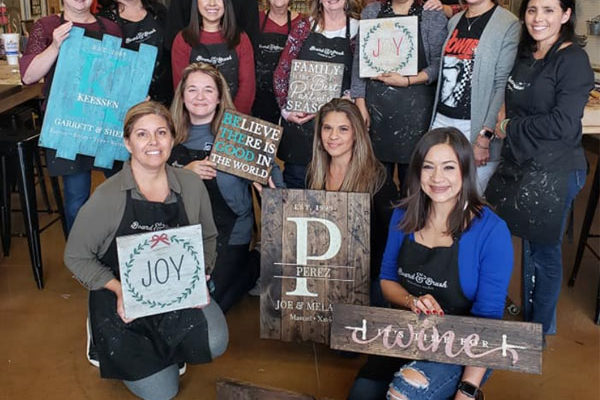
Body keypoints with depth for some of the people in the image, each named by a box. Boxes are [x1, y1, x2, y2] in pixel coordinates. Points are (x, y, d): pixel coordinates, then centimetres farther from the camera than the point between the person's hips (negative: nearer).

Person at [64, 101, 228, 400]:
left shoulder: (192, 186, -6)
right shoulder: (108, 197, -16)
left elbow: (208, 238, 9)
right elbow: (76, 257, -7)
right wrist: (118, 290, -20)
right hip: (123, 300, -3)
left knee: (214, 342, -23)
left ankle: (163, 347, 12)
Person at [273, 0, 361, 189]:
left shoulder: (357, 30, 2)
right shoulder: (304, 28, 6)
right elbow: (281, 73, 7)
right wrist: (286, 109, -4)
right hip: (296, 119, 1)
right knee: (295, 179, 8)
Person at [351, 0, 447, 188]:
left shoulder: (434, 16, 6)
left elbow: (438, 63, 0)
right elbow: (359, 59, 9)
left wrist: (407, 81, -14)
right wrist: (360, 104, 2)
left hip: (415, 107, -2)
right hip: (376, 104, 2)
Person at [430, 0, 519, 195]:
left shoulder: (508, 25, -6)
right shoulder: (454, 21, 14)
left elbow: (503, 86, -12)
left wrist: (485, 137, -17)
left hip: (476, 126, -5)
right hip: (442, 120, 6)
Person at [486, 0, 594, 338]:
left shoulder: (573, 60, -13)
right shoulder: (525, 56, 11)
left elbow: (564, 124, -21)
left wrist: (510, 128, -12)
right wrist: (497, 125, 6)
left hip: (554, 172, -7)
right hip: (520, 167, 7)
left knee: (544, 250, 4)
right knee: (527, 243, 16)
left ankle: (542, 329, 22)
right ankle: (528, 315, 34)